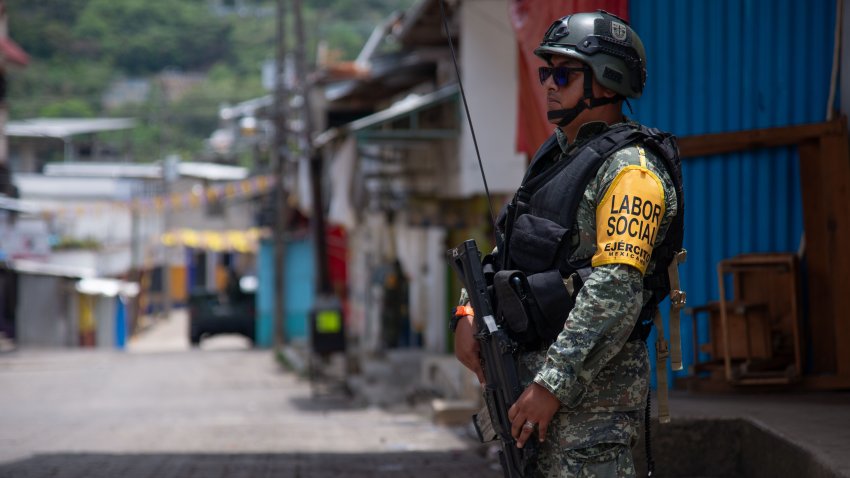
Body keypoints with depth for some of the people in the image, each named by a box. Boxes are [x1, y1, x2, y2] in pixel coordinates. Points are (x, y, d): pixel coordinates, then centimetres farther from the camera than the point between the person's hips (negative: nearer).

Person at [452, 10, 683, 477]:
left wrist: (552, 385, -27)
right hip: (530, 366, 10)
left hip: (590, 381, -10)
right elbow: (507, 253, 22)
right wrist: (469, 315, 3)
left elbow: (616, 290, -24)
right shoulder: (557, 155, 17)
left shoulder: (629, 170, -14)